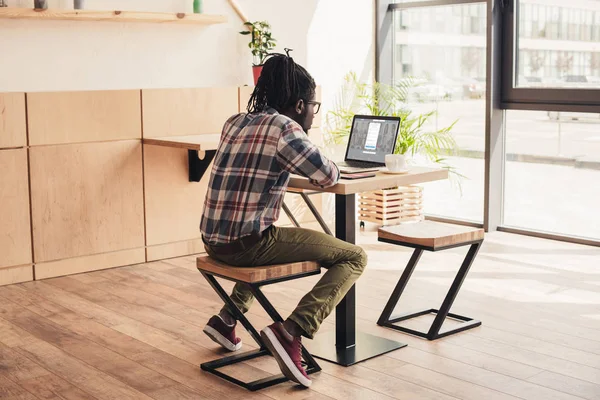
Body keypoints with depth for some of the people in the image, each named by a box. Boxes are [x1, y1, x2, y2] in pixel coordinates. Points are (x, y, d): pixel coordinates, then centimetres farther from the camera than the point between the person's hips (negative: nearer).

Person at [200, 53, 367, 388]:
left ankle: (227, 319, 34)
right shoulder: (285, 127, -10)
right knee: (354, 258, -2)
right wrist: (331, 168, 15)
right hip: (247, 243, -8)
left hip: (215, 241, 9)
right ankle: (290, 332, -16)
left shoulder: (236, 122, 14)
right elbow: (328, 176, -7)